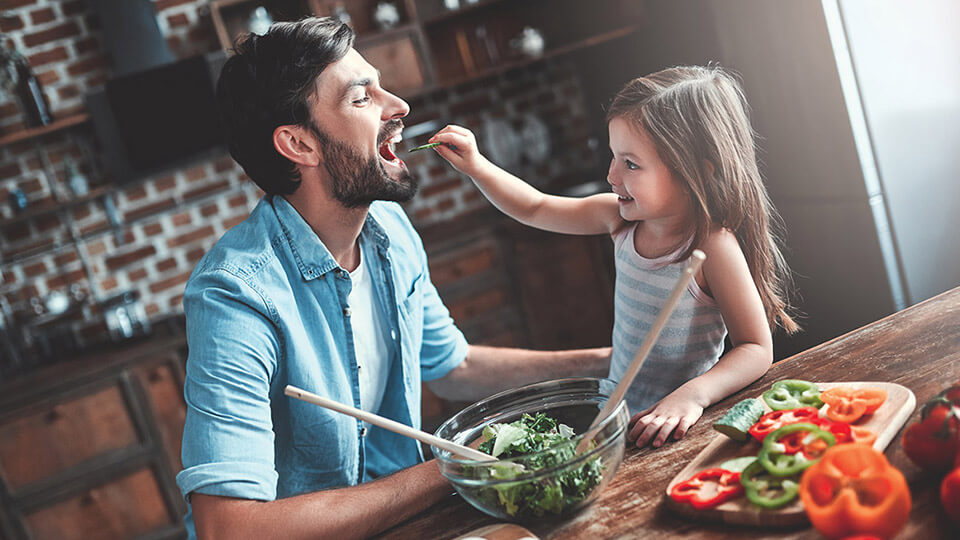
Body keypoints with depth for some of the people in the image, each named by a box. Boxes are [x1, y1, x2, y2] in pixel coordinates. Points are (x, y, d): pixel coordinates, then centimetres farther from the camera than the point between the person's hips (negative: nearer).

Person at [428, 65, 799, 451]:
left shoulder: (713, 246, -19)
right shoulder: (623, 218, 0)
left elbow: (757, 349, -17)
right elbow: (534, 209, 13)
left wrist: (692, 396, -33)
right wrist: (476, 167, 1)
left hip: (674, 428, -6)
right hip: (618, 416, 6)